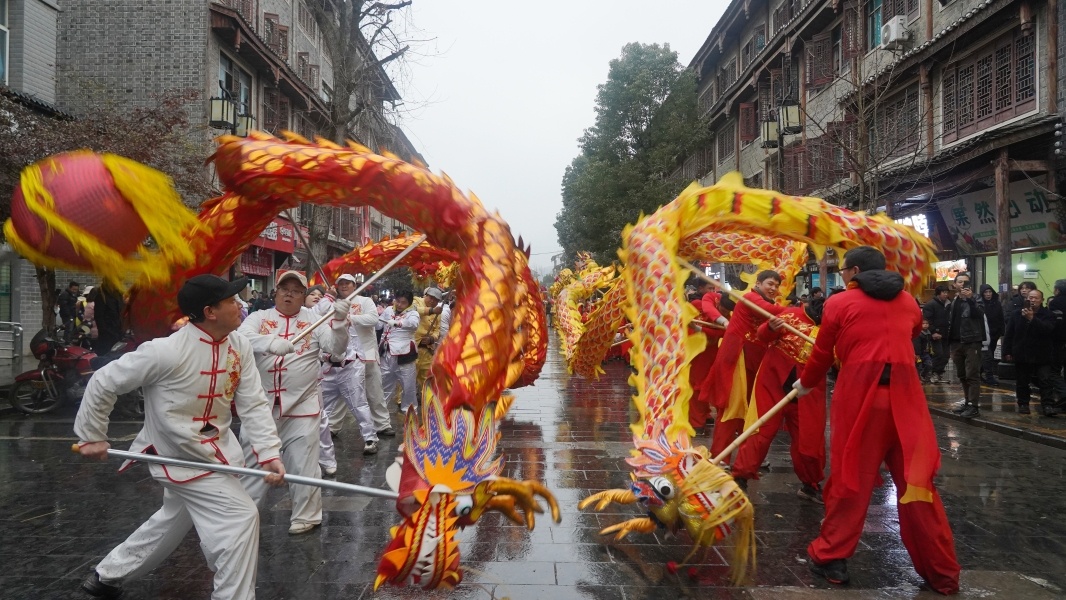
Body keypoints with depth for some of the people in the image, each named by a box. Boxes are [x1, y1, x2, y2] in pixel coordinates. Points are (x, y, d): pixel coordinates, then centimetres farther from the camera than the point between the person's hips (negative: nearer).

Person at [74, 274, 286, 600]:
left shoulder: (239, 346, -8)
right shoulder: (166, 352, -27)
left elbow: (253, 404, -7)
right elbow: (103, 383, -14)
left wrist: (268, 453, -18)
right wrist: (91, 437, -5)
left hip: (214, 450, 8)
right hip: (180, 458, -8)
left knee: (172, 523, 27)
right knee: (241, 518, -14)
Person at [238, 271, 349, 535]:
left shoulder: (313, 319, 4)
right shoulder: (259, 317, 3)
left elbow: (336, 348, -6)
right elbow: (241, 338, -17)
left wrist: (340, 321, -24)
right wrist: (271, 342, -37)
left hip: (302, 406, -1)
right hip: (262, 404, 1)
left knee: (303, 465, 7)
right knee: (253, 462, 12)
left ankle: (306, 515, 24)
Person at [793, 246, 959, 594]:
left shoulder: (840, 303, 3)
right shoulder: (908, 302, 15)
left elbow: (822, 354, 9)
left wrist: (806, 384, 26)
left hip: (859, 395, -3)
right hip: (904, 395, 3)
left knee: (849, 477, 7)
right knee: (916, 480, 9)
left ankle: (831, 558, 18)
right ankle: (942, 572, 18)